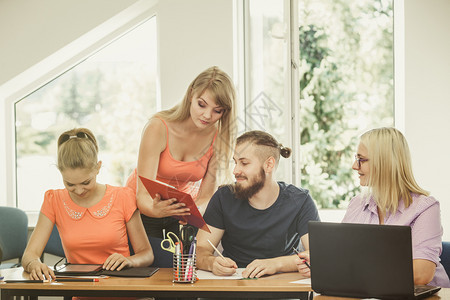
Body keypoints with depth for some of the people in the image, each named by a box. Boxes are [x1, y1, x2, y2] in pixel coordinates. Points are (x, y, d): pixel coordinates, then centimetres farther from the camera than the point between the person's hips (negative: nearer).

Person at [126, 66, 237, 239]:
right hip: (147, 208, -3)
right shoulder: (158, 127, -25)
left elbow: (206, 195, -13)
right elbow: (143, 195, -28)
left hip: (186, 206, 3)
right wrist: (155, 210, -50)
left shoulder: (217, 137, -16)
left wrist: (195, 211, -35)